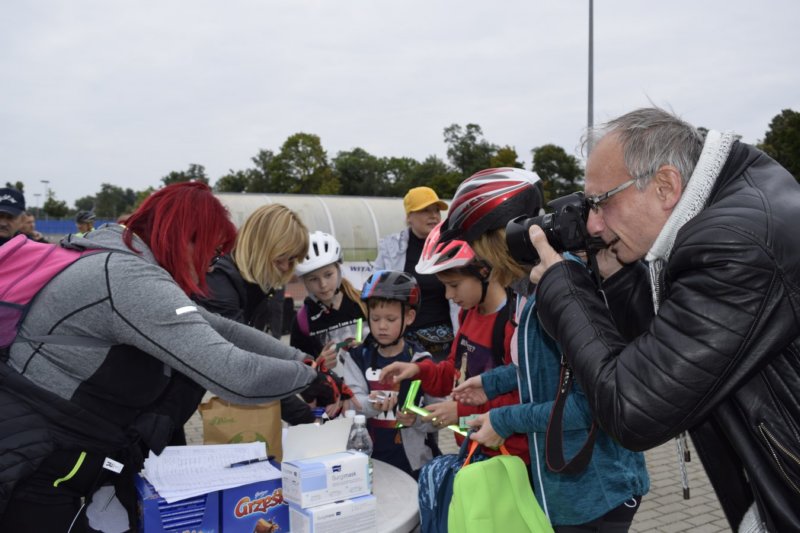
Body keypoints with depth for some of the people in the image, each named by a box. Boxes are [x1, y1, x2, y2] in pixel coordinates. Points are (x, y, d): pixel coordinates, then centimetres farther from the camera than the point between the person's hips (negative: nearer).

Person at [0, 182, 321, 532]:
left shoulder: (123, 264, 9)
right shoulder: (132, 278, -24)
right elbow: (235, 376, -30)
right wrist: (312, 373, -13)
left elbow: (219, 330, 10)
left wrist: (302, 357, 4)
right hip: (30, 475, -10)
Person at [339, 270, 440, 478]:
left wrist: (416, 419, -25)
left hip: (413, 460, -2)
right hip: (367, 458, 2)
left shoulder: (420, 361, -6)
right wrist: (371, 405, -28)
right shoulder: (358, 357, 2)